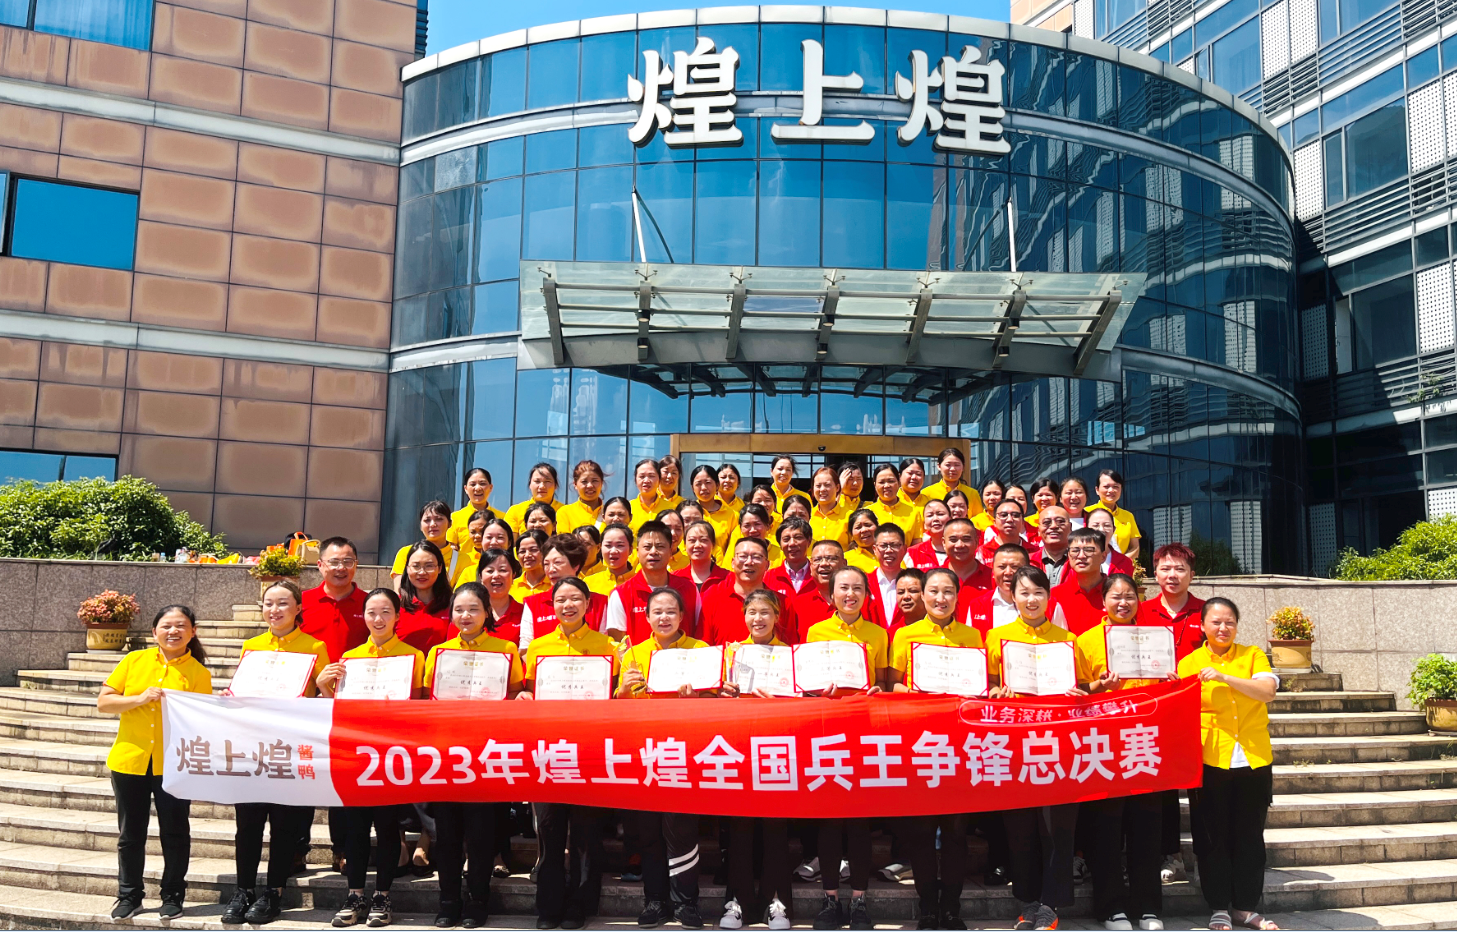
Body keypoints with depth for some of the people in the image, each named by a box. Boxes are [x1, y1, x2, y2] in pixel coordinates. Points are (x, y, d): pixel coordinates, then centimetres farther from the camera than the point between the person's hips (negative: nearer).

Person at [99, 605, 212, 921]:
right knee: (130, 834, 12)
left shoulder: (199, 673, -2)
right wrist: (139, 698, -14)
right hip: (130, 761, 2)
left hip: (174, 764, -2)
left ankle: (172, 896, 20)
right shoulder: (134, 661, 3)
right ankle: (128, 897, 27)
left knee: (174, 833, 5)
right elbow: (103, 703, 0)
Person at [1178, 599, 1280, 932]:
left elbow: (1267, 691, -10)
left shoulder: (1253, 655, 7)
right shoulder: (1190, 663, 5)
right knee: (1213, 836, 3)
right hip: (1210, 760, -1)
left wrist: (1224, 677, -20)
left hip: (1254, 759, 1)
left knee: (1250, 836, 8)